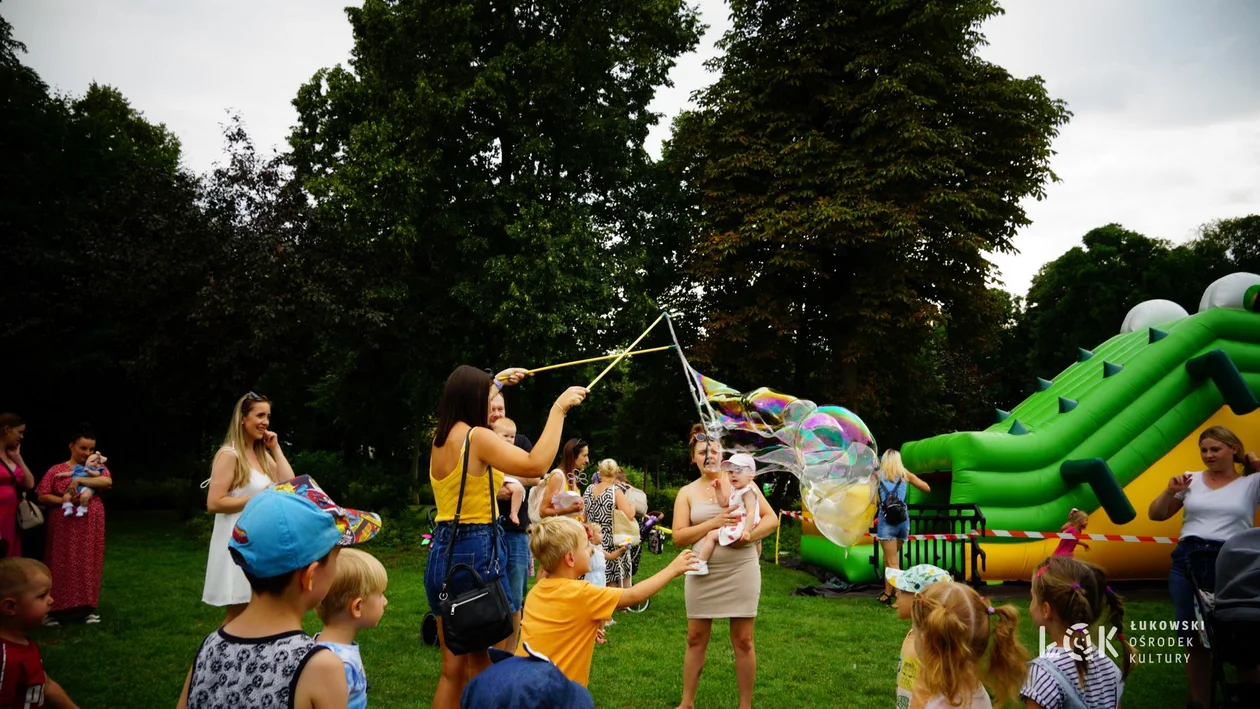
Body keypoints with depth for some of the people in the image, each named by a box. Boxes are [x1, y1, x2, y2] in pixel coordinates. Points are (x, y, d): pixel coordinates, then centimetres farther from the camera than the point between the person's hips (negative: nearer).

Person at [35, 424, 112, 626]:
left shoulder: (97, 468, 7)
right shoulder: (56, 470, 3)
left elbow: (107, 481, -14)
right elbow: (42, 497, 0)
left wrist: (79, 480, -19)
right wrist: (63, 500, -16)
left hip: (90, 528, 2)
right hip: (64, 527, -2)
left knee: (88, 566, 5)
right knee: (61, 566, 0)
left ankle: (89, 608, 12)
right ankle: (53, 609, 7)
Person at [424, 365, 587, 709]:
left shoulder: (440, 439, 10)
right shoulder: (477, 437, -15)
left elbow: (468, 401, 34)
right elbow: (535, 464, -27)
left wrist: (495, 382, 42)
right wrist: (559, 408, -21)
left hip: (442, 551, 8)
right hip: (476, 553, -8)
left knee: (453, 668, 15)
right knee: (483, 667, 5)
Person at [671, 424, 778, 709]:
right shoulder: (687, 492, 3)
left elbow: (771, 519, 0)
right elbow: (678, 536, -6)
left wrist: (749, 536, -19)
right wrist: (713, 523, -18)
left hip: (741, 570, -1)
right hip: (703, 572, 1)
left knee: (743, 640, 5)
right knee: (696, 638, 10)